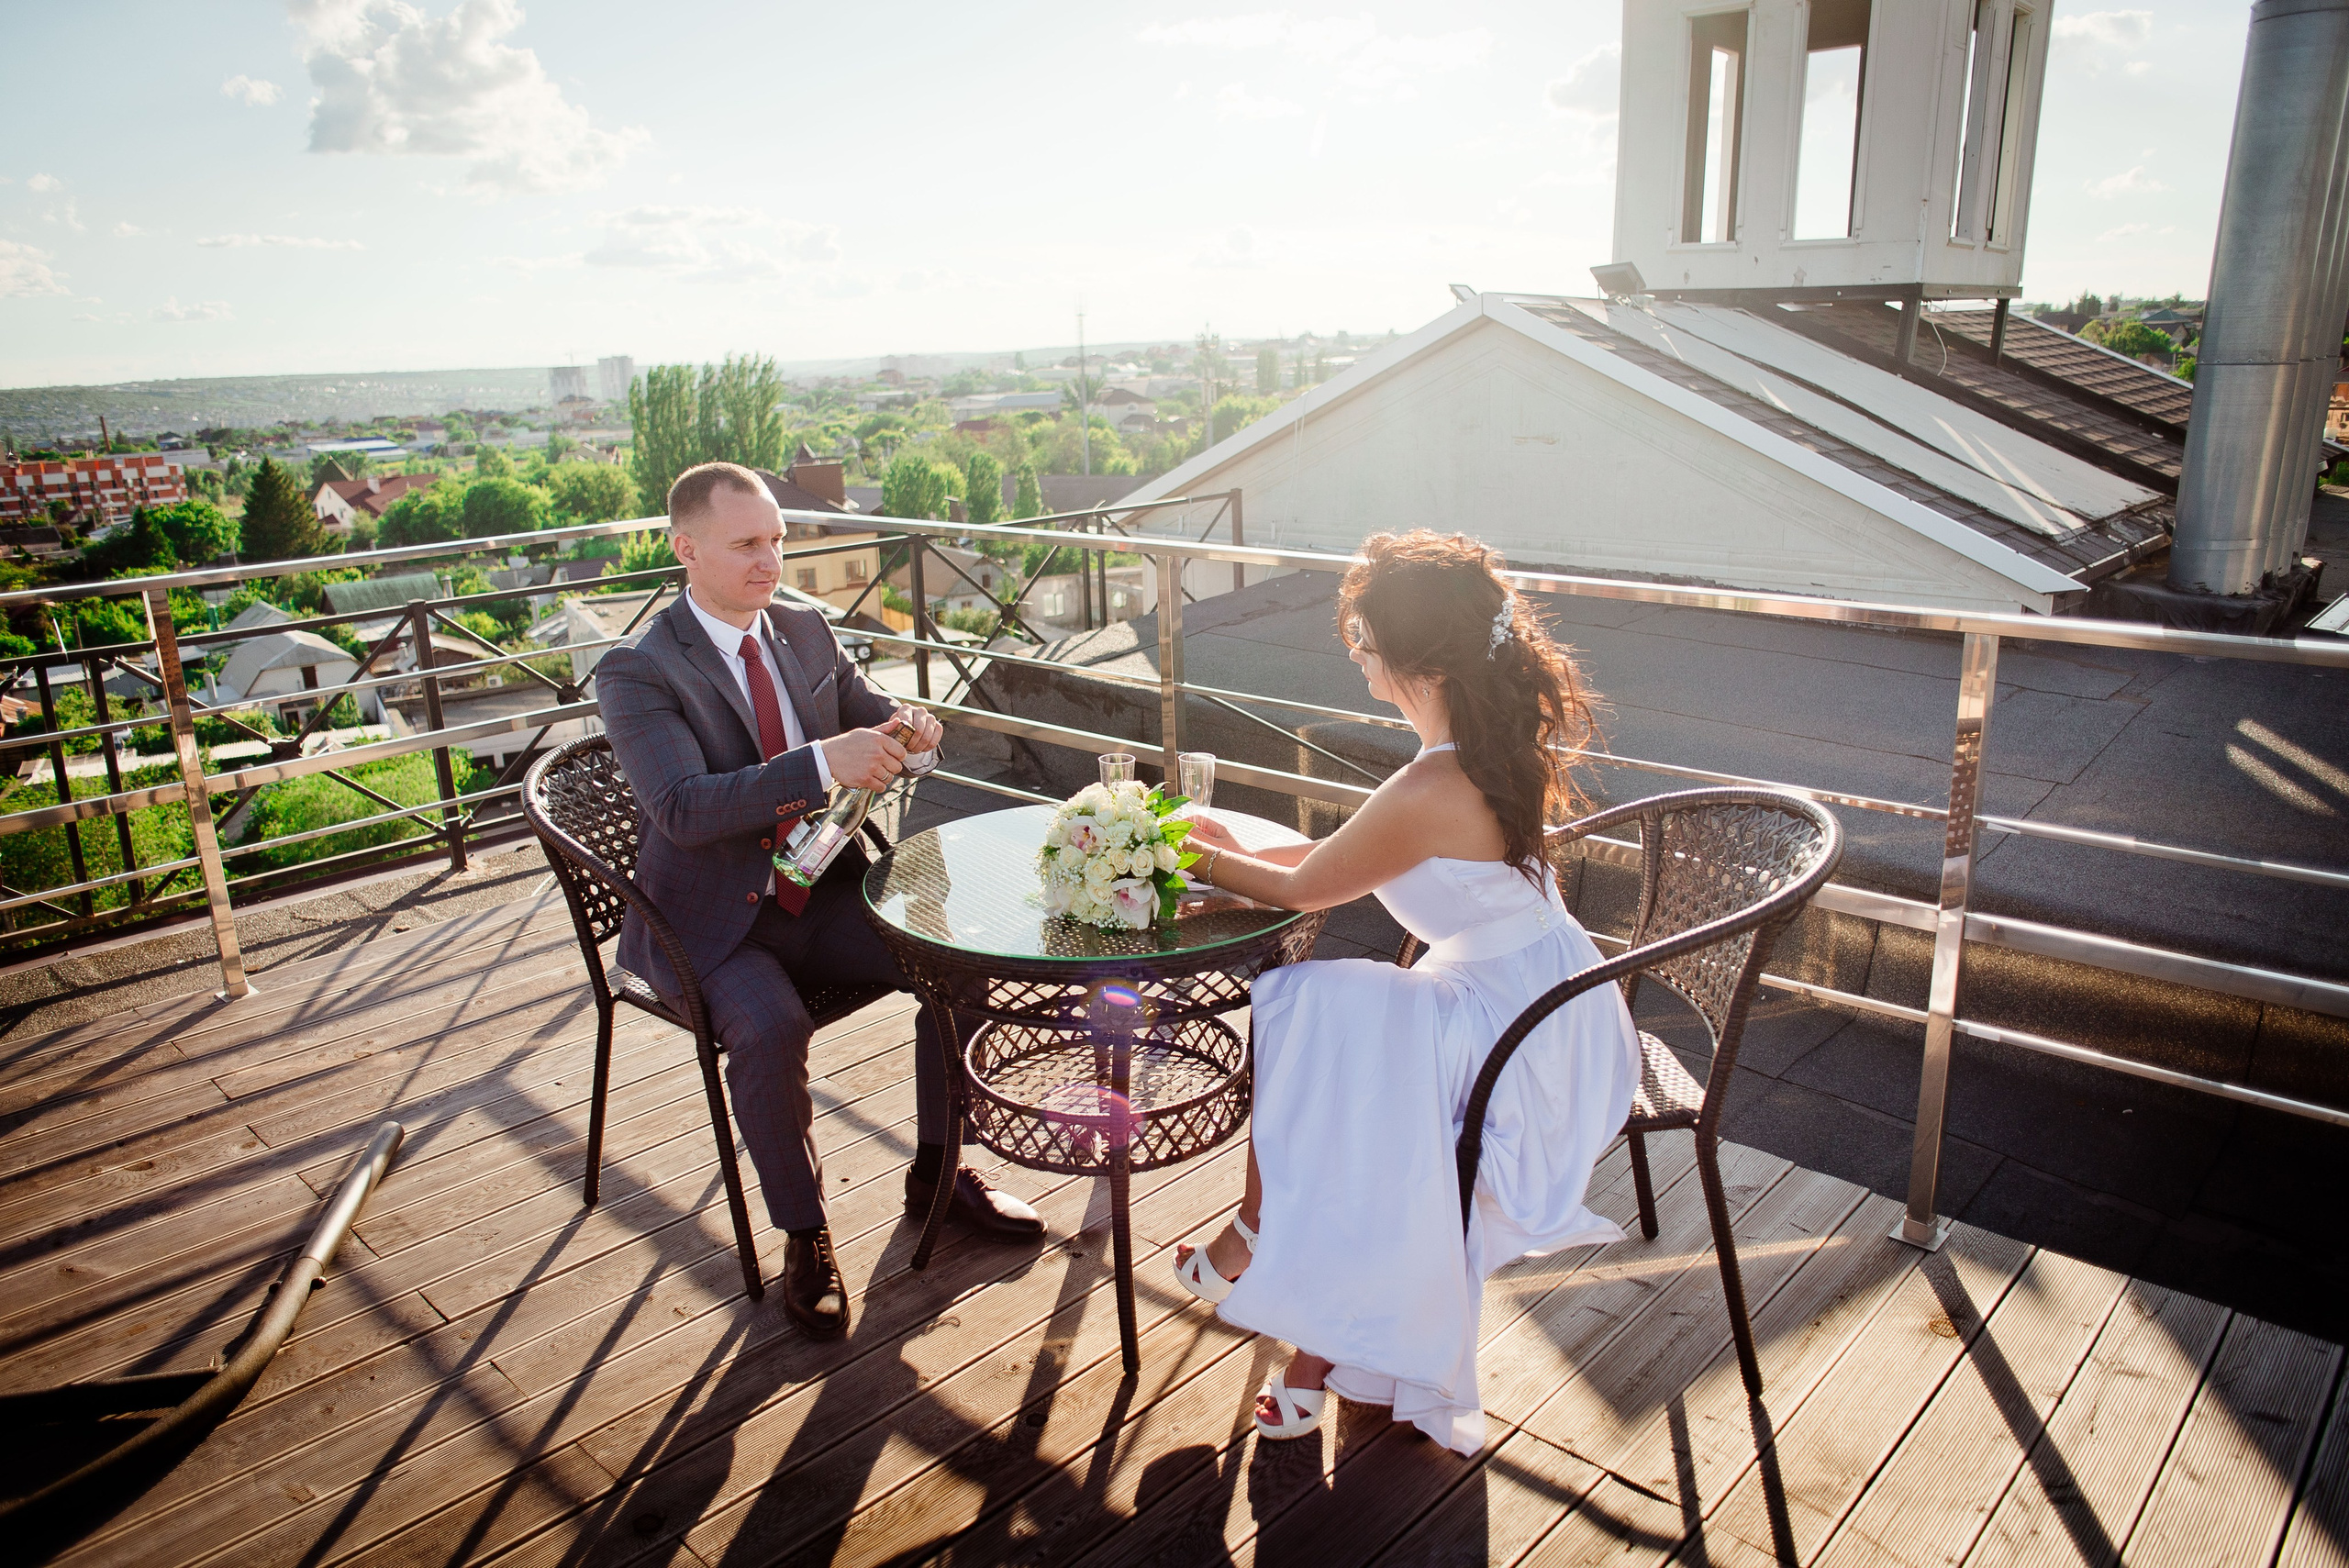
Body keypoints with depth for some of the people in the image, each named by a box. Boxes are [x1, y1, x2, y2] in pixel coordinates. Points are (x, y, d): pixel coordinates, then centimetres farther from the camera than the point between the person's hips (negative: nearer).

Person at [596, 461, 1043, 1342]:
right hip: (712, 923, -5)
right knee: (771, 1029, -32)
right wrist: (823, 763, -39)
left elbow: (868, 719, 14)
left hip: (822, 896, 6)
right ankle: (804, 1237, -7)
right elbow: (684, 809, -27)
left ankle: (937, 1172, 10)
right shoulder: (636, 673, -14)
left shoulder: (806, 633, 5)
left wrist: (905, 729, -12)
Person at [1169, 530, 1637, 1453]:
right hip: (1540, 1002, 9)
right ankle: (1329, 1347, 15)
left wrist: (1204, 859, 2)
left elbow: (1304, 888, -13)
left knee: (1290, 1012, -10)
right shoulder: (1492, 746, 1)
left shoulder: (1429, 792, -29)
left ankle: (1258, 1235, 14)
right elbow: (1355, 857, 13)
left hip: (1506, 1026, -9)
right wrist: (1243, 854, 13)